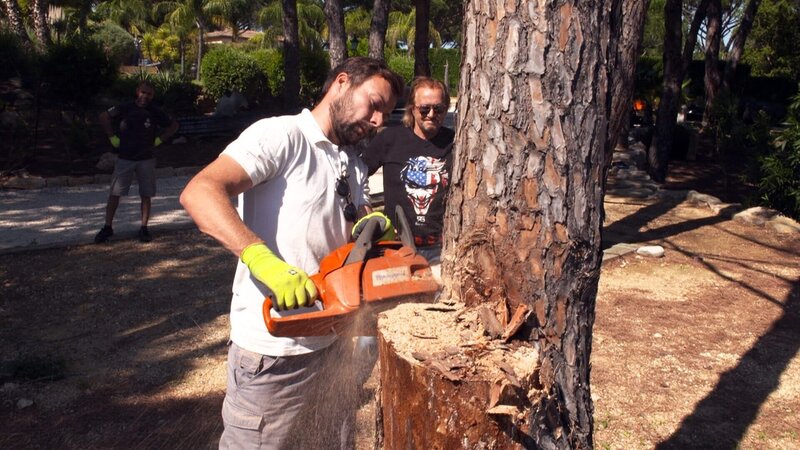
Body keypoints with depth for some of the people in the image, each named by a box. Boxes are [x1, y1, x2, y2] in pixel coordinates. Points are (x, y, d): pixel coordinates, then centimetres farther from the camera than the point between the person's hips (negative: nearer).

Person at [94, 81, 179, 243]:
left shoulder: (156, 112, -2)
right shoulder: (126, 108, -3)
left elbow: (174, 125, 10)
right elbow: (104, 117, 8)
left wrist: (159, 140, 1)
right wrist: (113, 137, 2)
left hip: (147, 159, 0)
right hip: (125, 158, 0)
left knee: (146, 195, 3)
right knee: (114, 193, 0)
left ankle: (144, 228, 12)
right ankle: (107, 227, 9)